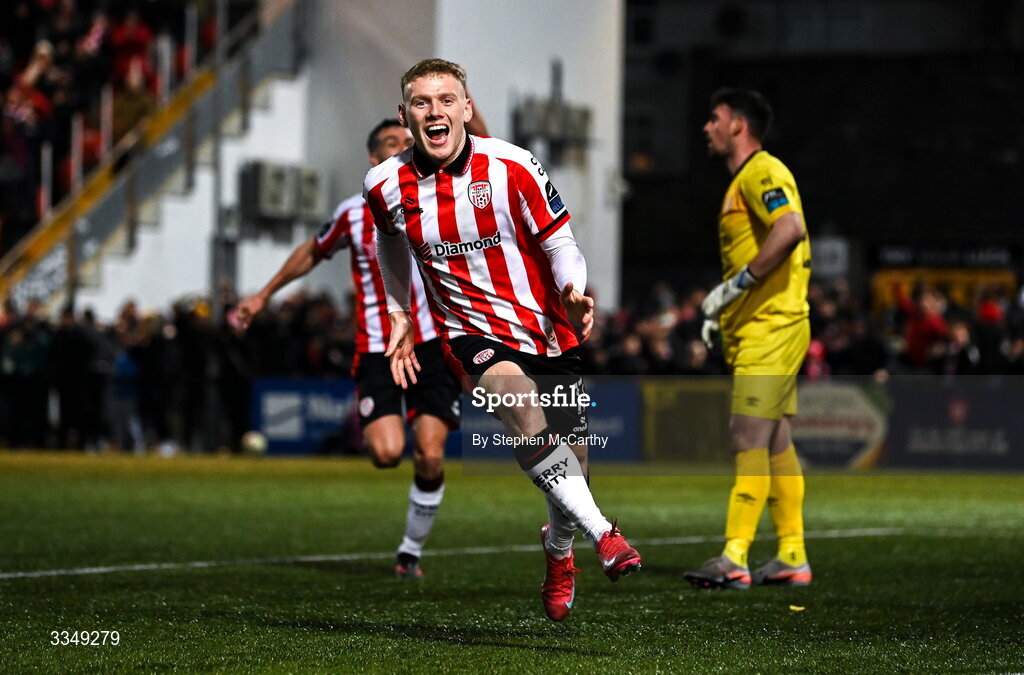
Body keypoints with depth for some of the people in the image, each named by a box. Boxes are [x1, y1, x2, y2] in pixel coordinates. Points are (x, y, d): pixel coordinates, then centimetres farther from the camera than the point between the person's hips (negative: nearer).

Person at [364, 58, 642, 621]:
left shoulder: (511, 167, -11)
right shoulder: (386, 186, -3)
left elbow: (560, 242, -5)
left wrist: (574, 294, -24)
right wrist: (399, 315, 21)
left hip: (548, 332, 1)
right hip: (473, 335, -1)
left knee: (570, 464, 4)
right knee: (521, 407, -32)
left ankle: (559, 552, 37)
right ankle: (602, 534, -35)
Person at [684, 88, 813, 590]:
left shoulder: (762, 172, -11)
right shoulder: (741, 181, 21)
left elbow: (791, 228, -28)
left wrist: (736, 284, -25)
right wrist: (721, 307, 16)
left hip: (770, 329, -10)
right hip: (752, 331, 10)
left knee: (750, 439, -13)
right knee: (775, 444, 10)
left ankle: (734, 558, -16)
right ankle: (792, 558, 13)